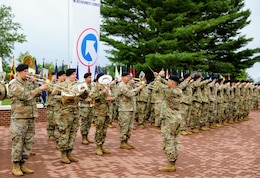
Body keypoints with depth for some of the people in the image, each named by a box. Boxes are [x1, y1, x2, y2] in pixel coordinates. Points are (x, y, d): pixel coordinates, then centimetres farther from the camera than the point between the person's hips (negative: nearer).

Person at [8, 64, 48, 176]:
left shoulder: (28, 82, 14)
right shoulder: (14, 84, -8)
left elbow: (38, 94, 10)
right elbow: (25, 95, -21)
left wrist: (33, 82, 0)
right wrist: (40, 88, -20)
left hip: (31, 117, 7)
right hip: (19, 117, -7)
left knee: (28, 142, 9)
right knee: (18, 142, -1)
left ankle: (22, 165, 20)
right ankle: (15, 167, 11)